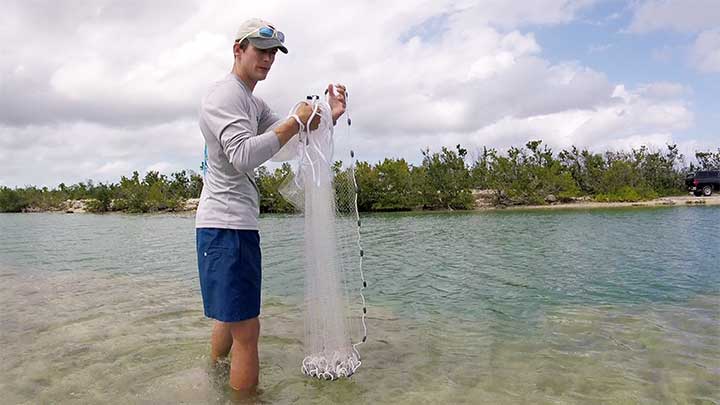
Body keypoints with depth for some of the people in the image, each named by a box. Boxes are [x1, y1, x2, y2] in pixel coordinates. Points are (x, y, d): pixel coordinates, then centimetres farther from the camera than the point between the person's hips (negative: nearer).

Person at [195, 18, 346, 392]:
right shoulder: (223, 95, -11)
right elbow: (244, 155, -26)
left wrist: (328, 117, -2)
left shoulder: (254, 103, 20)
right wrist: (296, 122, -18)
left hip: (236, 224, 11)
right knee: (246, 331, -7)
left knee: (228, 317, 23)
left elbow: (296, 139, 14)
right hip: (226, 225, -11)